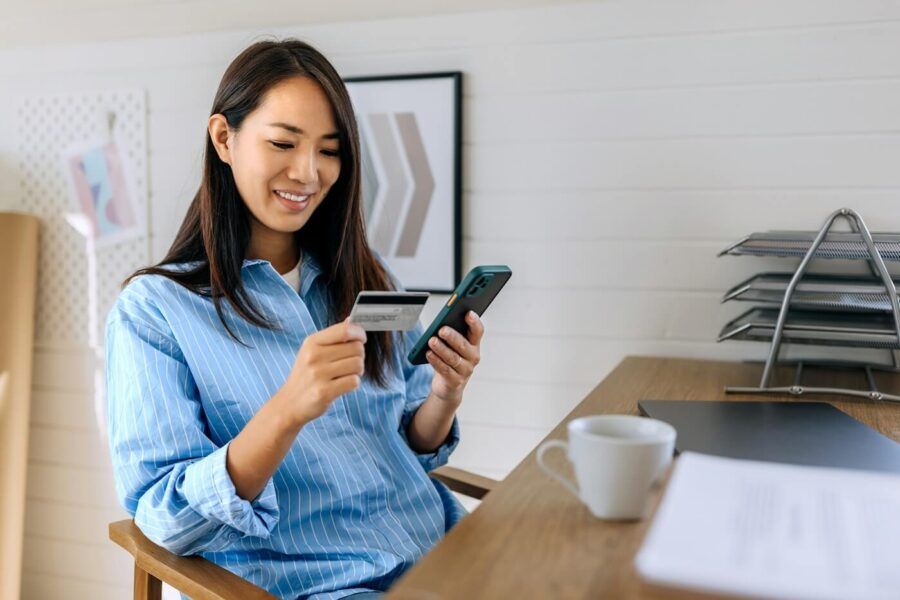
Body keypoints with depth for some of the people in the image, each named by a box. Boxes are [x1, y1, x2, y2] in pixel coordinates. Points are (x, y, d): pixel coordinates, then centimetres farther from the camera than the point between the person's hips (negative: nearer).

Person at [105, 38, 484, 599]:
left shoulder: (367, 280, 9)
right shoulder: (153, 308, -4)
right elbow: (165, 521, -10)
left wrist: (444, 396, -8)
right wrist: (288, 411, -26)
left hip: (437, 550, 6)